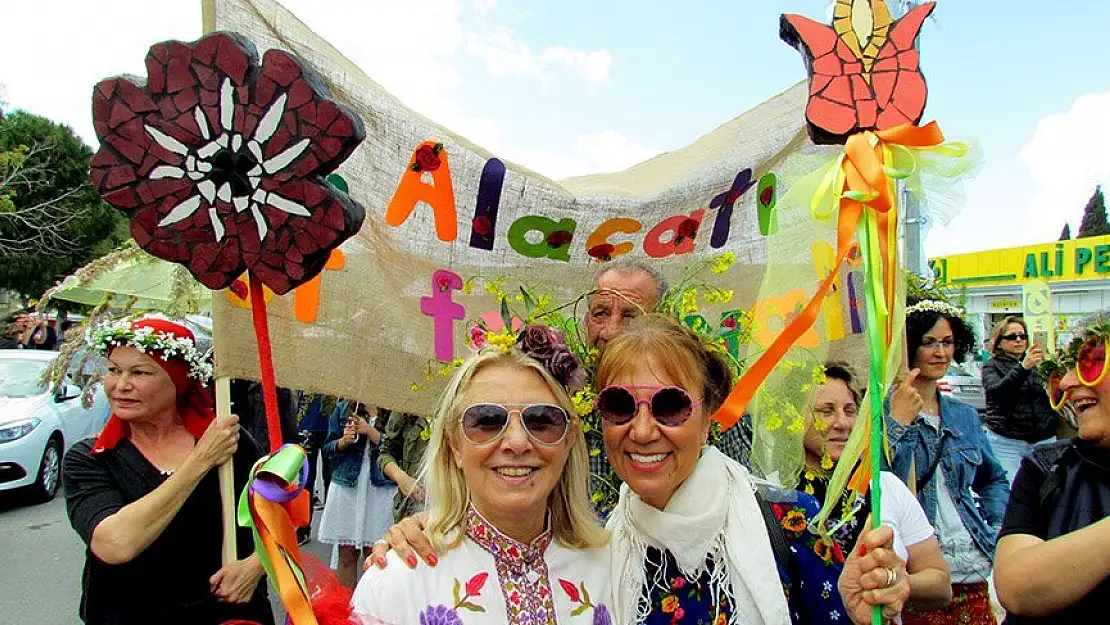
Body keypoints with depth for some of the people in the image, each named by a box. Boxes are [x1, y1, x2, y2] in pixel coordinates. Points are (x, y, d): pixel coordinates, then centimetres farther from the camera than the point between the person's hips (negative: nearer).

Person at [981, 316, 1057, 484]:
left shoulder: (1037, 364, 15)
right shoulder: (992, 366, 5)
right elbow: (995, 391, -16)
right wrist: (1023, 368, -30)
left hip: (1043, 439, 3)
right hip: (1006, 441, -3)